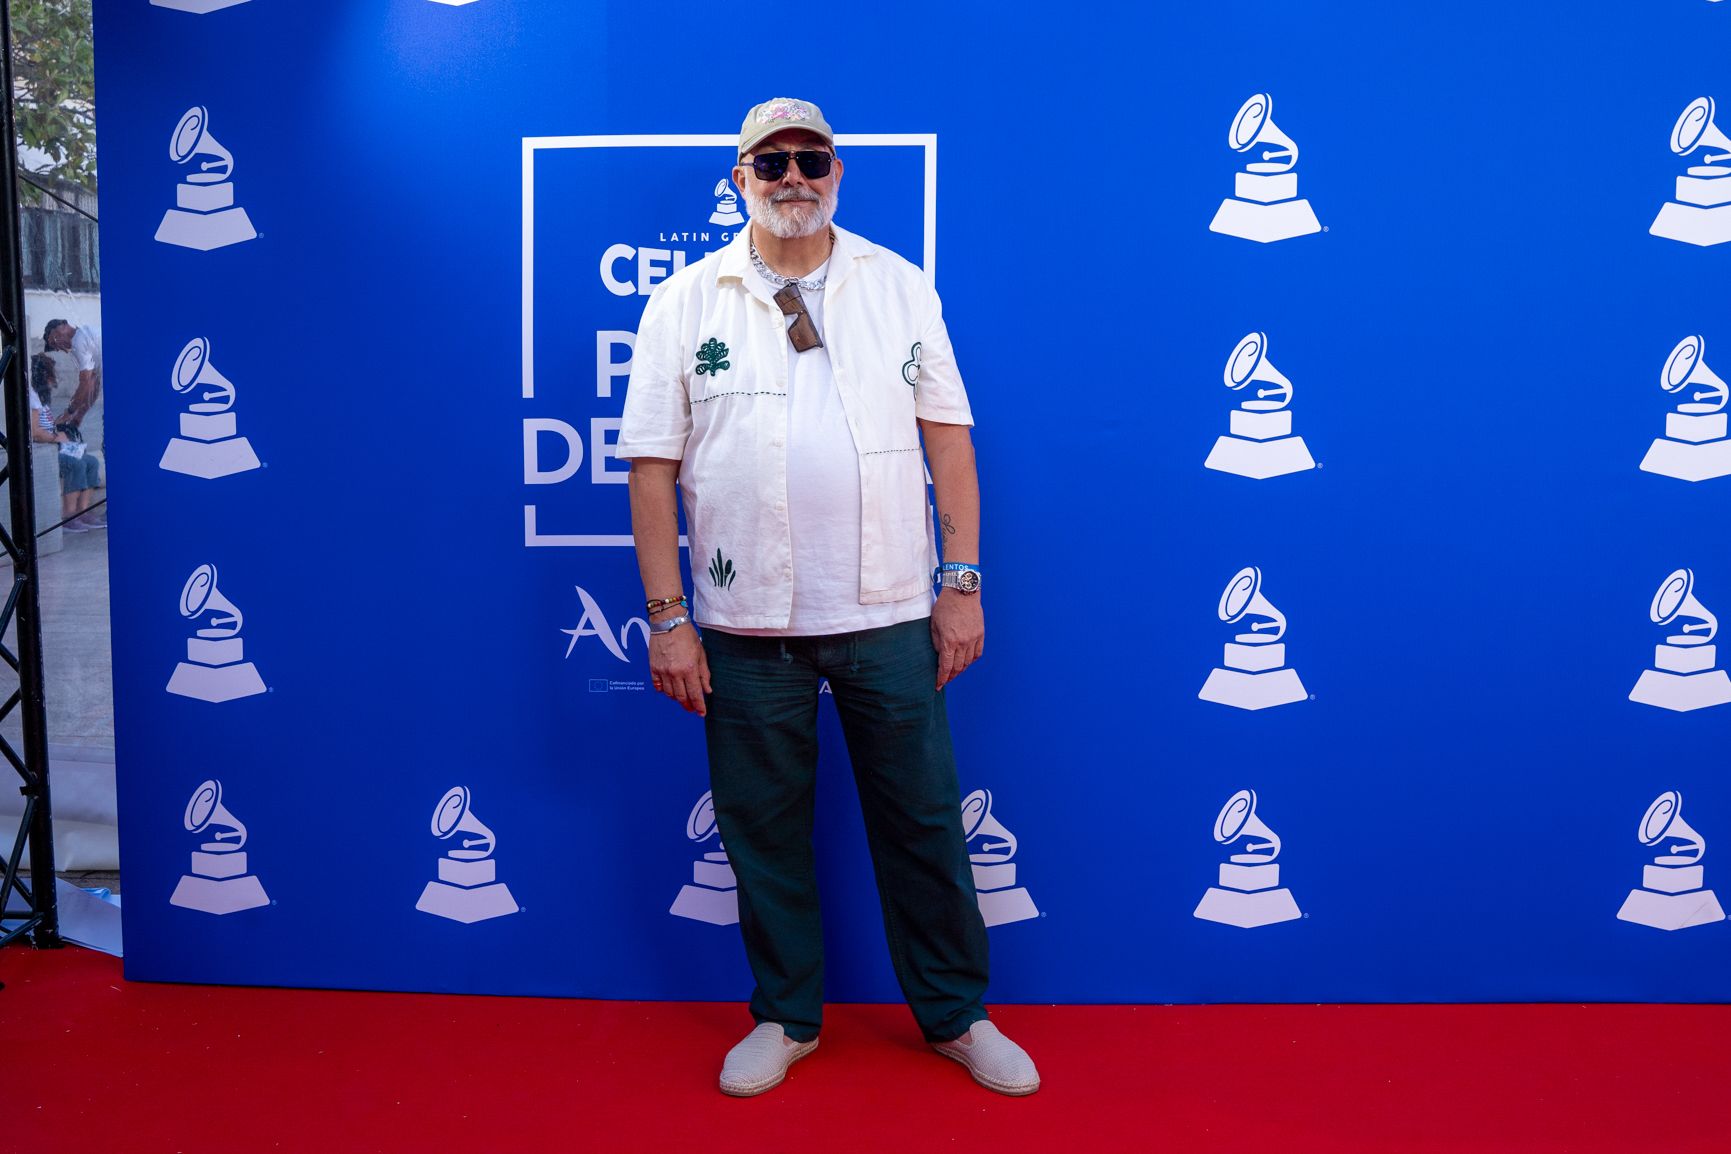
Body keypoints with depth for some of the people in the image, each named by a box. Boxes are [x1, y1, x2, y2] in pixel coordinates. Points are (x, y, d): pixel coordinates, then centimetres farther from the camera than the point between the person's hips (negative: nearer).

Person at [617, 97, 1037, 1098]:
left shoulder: (901, 286, 6)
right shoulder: (685, 303, 3)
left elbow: (948, 438, 5)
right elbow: (653, 468, 0)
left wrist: (963, 581, -2)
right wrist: (668, 618, -5)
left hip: (888, 613, 1)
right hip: (747, 624, 0)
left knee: (923, 820, 9)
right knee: (764, 828, 11)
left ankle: (957, 1015, 27)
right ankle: (787, 1016, 31)